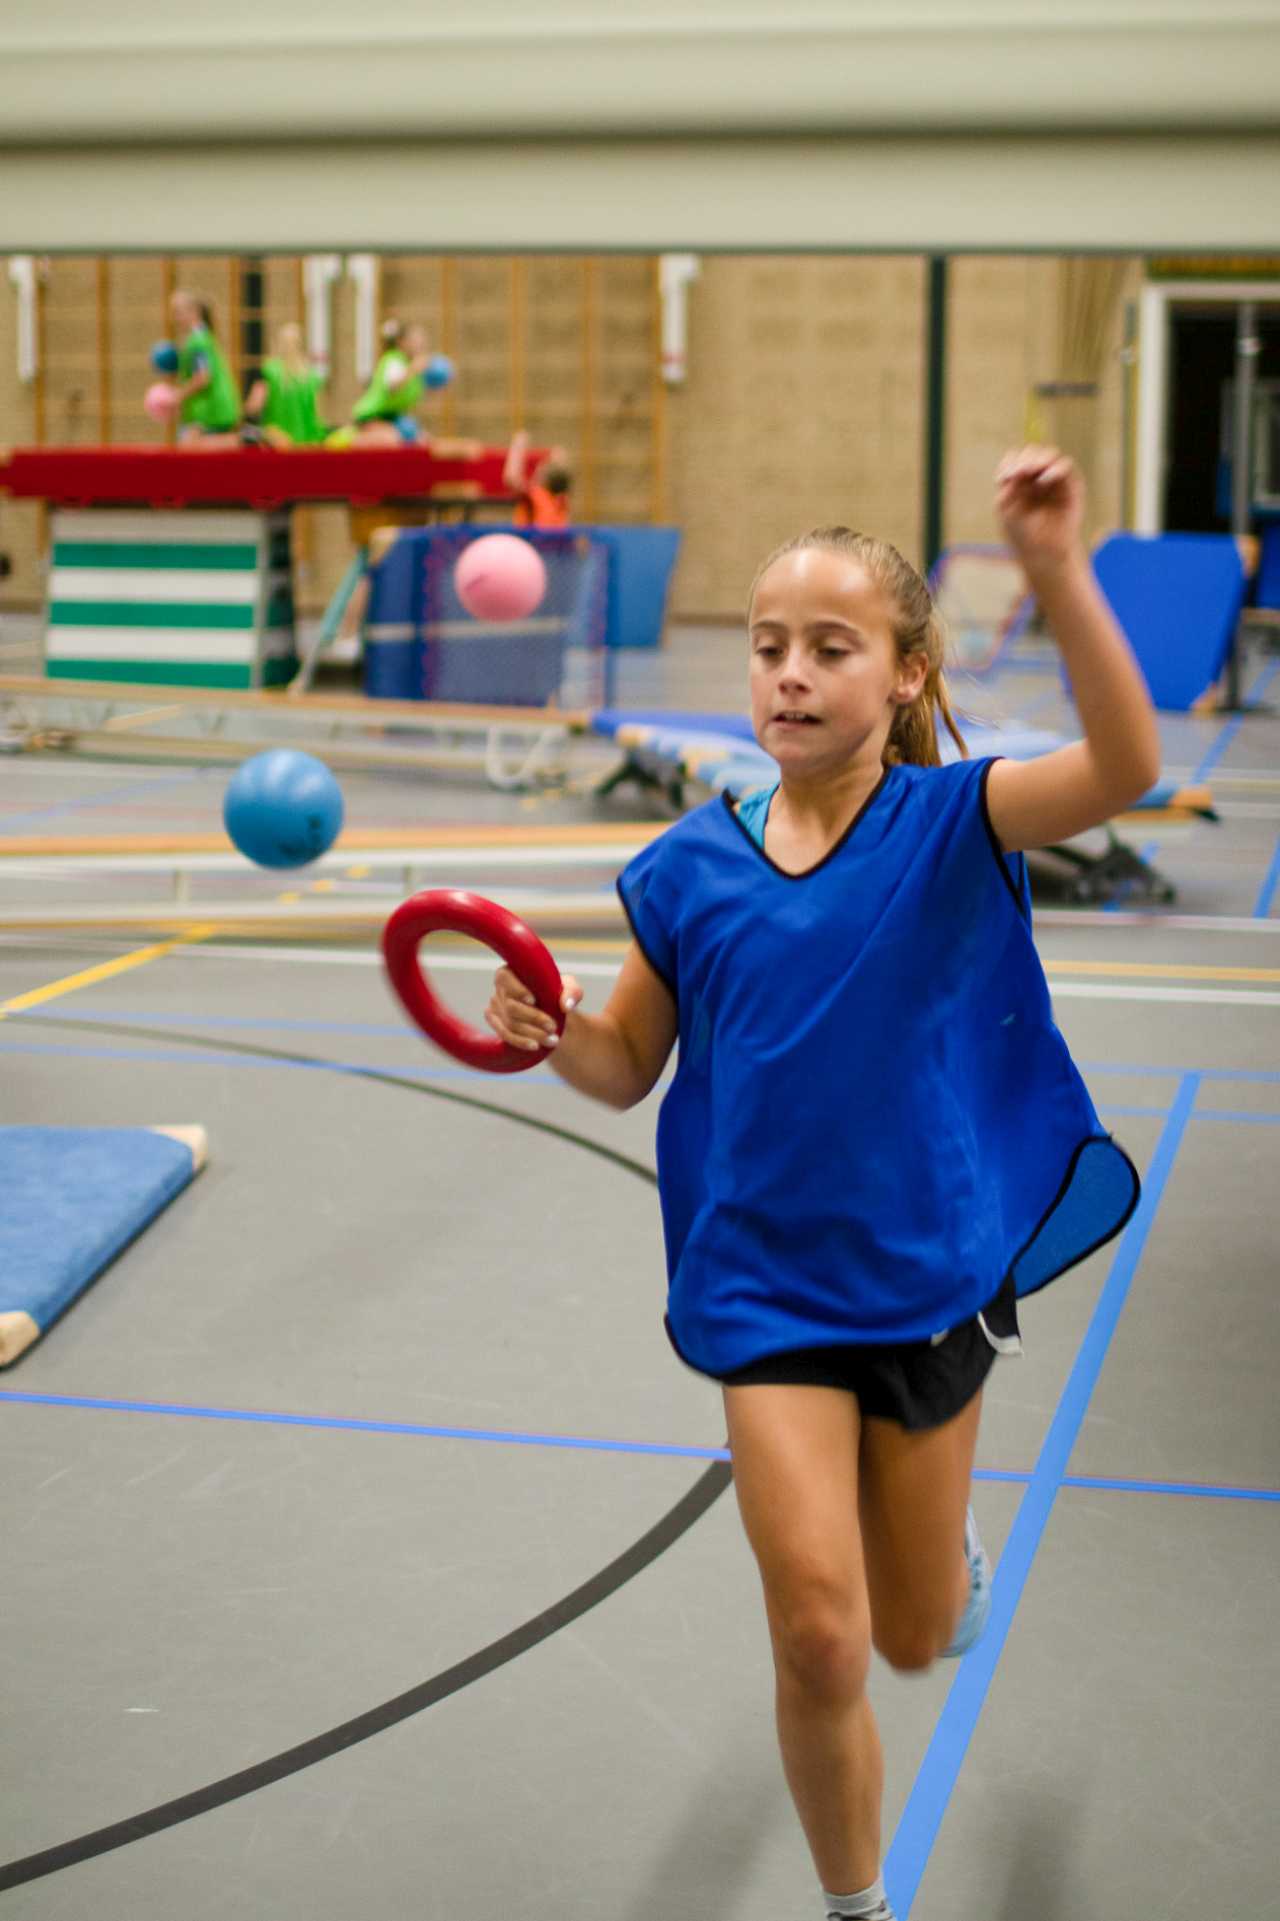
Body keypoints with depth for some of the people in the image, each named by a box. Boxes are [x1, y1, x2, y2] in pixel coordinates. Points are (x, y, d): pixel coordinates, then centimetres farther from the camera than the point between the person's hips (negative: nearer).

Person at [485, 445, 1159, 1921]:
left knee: (916, 1638, 17)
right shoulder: (691, 868, -4)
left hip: (928, 1271, 0)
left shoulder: (950, 825, -12)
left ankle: (937, 1515, 56)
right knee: (817, 1638, -8)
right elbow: (629, 1066, 7)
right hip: (766, 1288, 1)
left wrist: (1056, 569, -43)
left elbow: (1123, 765, -31)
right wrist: (549, 1032, -16)